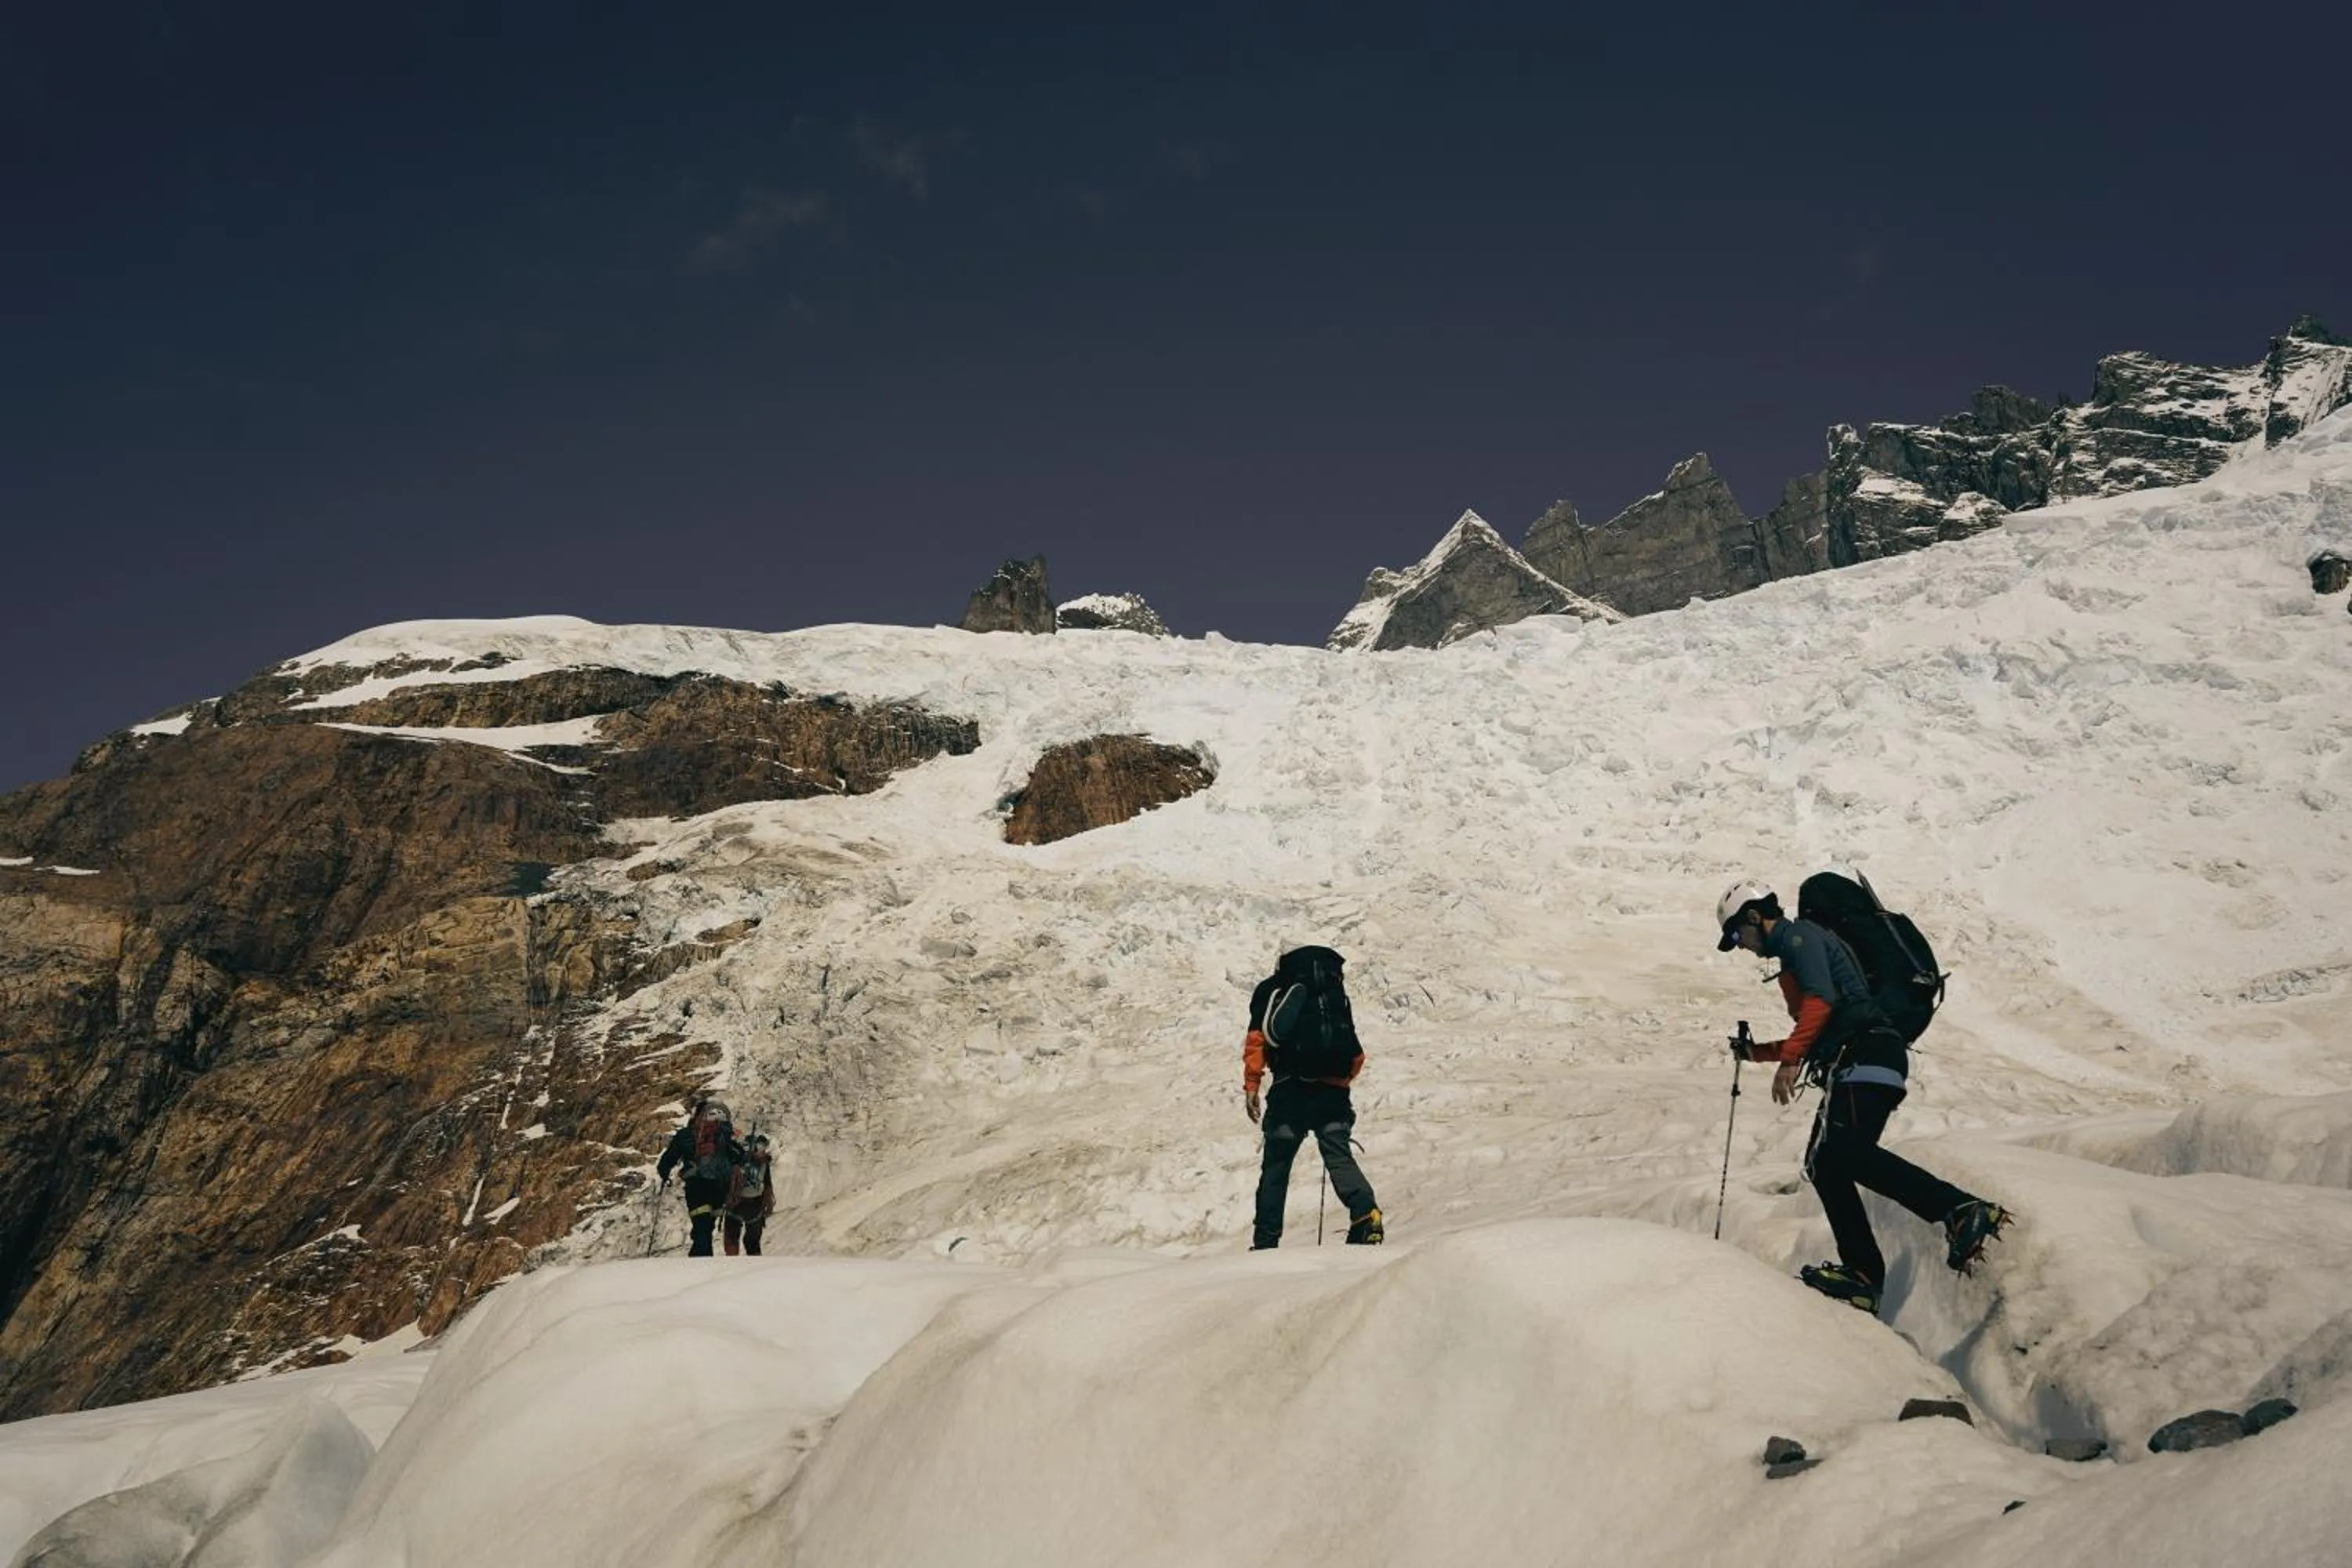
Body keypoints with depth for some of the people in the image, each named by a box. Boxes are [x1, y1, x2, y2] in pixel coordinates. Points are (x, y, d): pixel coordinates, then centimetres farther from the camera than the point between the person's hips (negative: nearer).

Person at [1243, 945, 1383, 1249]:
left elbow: (1257, 1038, 0)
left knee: (1276, 1165, 6)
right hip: (1333, 1089, 2)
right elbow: (1356, 1056, 19)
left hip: (1290, 1090, -2)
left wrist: (1251, 1086, -1)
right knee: (1338, 1156, -1)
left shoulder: (1271, 989, 14)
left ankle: (1265, 1241, 4)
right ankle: (1366, 1213, -26)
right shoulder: (1335, 992, 24)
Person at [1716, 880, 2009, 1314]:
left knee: (1846, 1151, -27)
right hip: (1853, 1066, 10)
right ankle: (1864, 1273, -1)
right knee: (1824, 1165, 4)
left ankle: (1962, 1211, -37)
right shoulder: (1792, 954, 31)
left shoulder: (1800, 936, 2)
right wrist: (1759, 1051, 39)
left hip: (1864, 1057, -10)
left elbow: (1821, 1000, -16)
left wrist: (1789, 1061, -22)